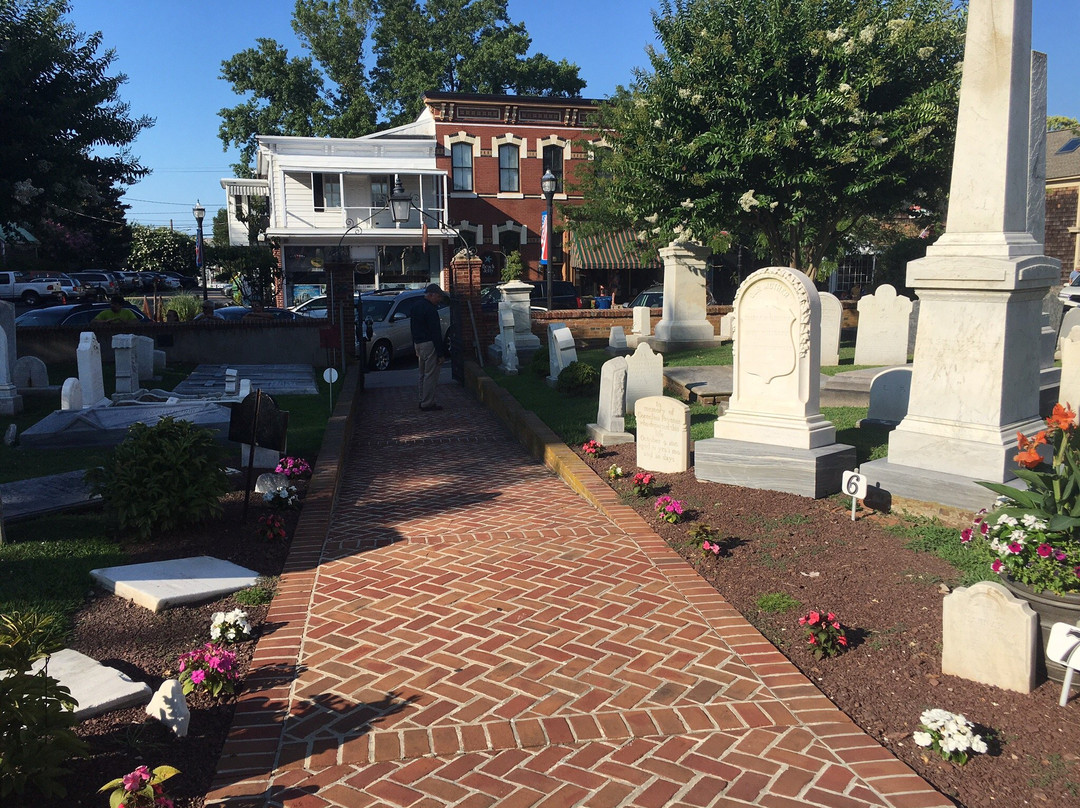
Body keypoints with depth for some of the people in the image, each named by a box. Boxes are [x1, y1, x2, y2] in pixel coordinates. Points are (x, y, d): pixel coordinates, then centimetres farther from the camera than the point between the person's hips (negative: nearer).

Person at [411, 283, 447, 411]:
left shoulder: (416, 307, 13)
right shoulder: (430, 310, -17)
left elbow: (413, 328, 20)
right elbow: (435, 333, -18)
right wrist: (440, 353, -16)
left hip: (418, 344, 10)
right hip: (429, 345, -10)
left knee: (423, 374, 17)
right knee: (431, 375, -5)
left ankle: (423, 401, 23)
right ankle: (428, 404, -3)